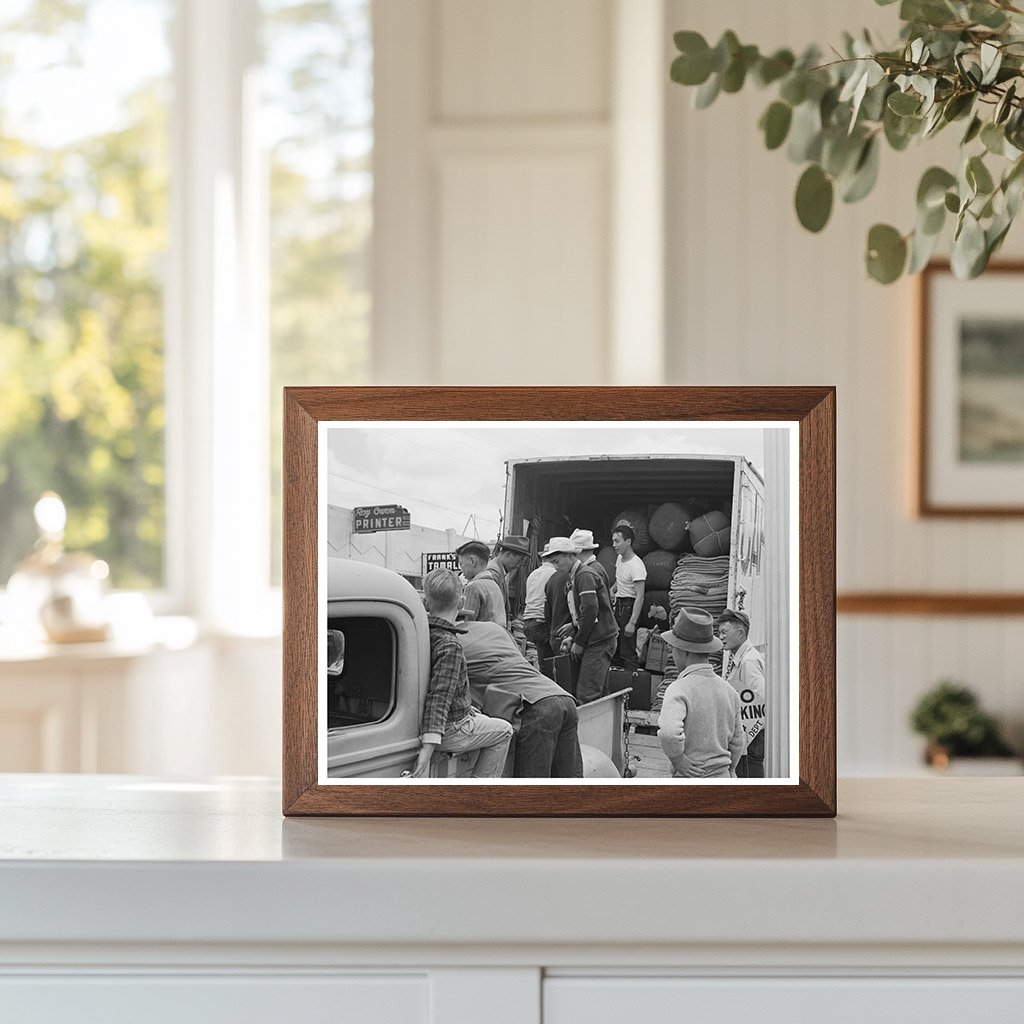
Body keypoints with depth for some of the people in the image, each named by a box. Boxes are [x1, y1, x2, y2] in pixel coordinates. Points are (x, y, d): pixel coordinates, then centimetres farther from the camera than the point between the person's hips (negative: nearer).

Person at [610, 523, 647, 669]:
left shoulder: (636, 565, -22)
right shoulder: (620, 558, 7)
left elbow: (640, 596, -24)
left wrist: (632, 623, -26)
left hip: (629, 606, -9)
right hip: (618, 605, 9)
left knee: (627, 652, -8)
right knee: (616, 650, 14)